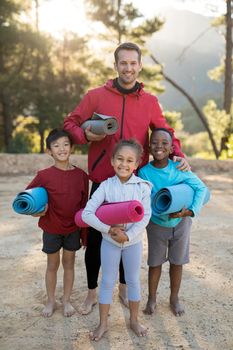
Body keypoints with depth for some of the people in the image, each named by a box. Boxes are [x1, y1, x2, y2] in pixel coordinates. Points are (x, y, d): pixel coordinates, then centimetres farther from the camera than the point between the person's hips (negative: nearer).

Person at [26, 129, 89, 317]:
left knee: (69, 263, 15)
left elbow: (84, 206, -3)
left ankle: (67, 300, 33)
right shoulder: (44, 175, -14)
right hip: (51, 228, -1)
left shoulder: (81, 175, -9)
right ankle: (51, 301, 33)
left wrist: (85, 233, 1)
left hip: (73, 229, 1)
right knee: (52, 265, 15)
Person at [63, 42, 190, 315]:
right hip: (102, 182, -1)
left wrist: (178, 154, -8)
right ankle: (92, 292, 30)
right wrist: (86, 135, -18)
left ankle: (124, 288, 38)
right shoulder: (95, 96, -3)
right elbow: (71, 123, 3)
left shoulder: (150, 101, 3)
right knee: (94, 239, 8)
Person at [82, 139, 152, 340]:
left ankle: (134, 320, 35)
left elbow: (145, 216, -13)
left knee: (133, 281, 15)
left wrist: (128, 235, -20)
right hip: (109, 241, 0)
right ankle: (103, 324, 27)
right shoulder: (106, 186, -12)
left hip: (133, 241, 0)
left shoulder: (143, 186, -11)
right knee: (107, 282, 11)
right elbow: (87, 213, -16)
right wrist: (109, 229, -20)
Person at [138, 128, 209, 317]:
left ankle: (174, 298, 35)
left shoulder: (179, 168, -18)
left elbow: (202, 188, -14)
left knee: (177, 262, 13)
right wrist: (166, 214, -30)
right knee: (155, 263, 11)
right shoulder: (144, 172, -18)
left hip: (181, 223, 1)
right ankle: (152, 298, 33)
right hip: (157, 225, -1)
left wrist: (191, 211, -27)